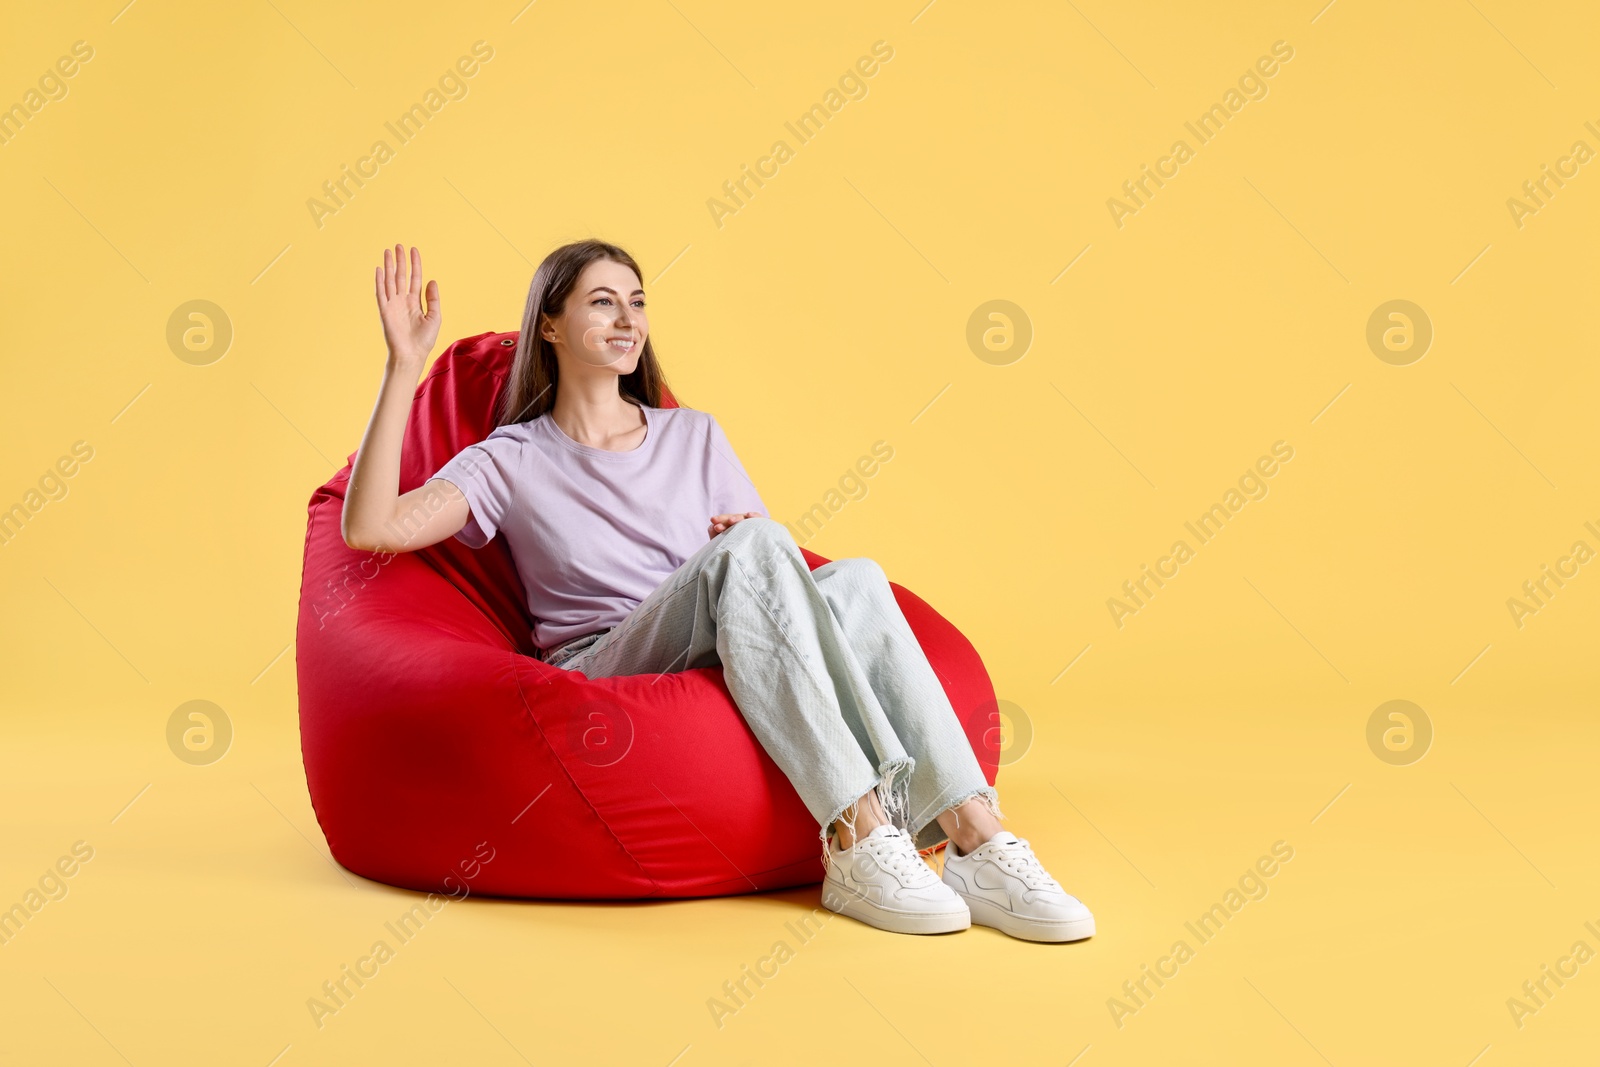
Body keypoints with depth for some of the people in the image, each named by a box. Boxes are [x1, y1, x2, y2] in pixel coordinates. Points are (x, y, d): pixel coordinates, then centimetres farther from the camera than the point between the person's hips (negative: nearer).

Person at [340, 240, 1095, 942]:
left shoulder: (694, 437, 21)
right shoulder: (513, 461, 9)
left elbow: (777, 578, 19)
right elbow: (369, 529, -7)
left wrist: (757, 554, -6)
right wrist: (404, 366, -9)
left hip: (734, 674, 4)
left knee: (853, 577, -29)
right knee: (751, 546, -33)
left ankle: (973, 835, -42)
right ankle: (859, 841, -43)